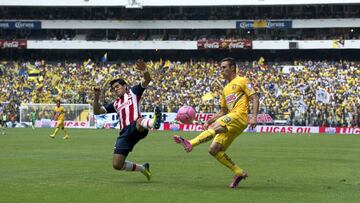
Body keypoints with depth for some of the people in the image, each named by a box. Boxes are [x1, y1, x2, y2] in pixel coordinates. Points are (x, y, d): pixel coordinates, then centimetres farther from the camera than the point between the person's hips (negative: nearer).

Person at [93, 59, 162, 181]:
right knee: (117, 165, -1)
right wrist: (96, 98, 10)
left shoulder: (133, 92, 17)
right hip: (125, 133, 6)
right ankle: (142, 168, 19)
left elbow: (147, 81, 2)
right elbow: (97, 111, 27)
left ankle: (153, 122, -78)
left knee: (139, 122, -43)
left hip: (136, 129, -6)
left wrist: (144, 71, -19)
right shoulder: (115, 104, 30)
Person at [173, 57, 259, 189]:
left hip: (239, 116, -9)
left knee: (216, 127, -32)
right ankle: (239, 173, 3)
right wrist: (209, 121, 17)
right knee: (214, 150, -2)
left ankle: (190, 143, -50)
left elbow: (255, 98, -4)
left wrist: (254, 116, -18)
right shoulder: (226, 89, 29)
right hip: (231, 122, 9)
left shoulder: (242, 81, 5)